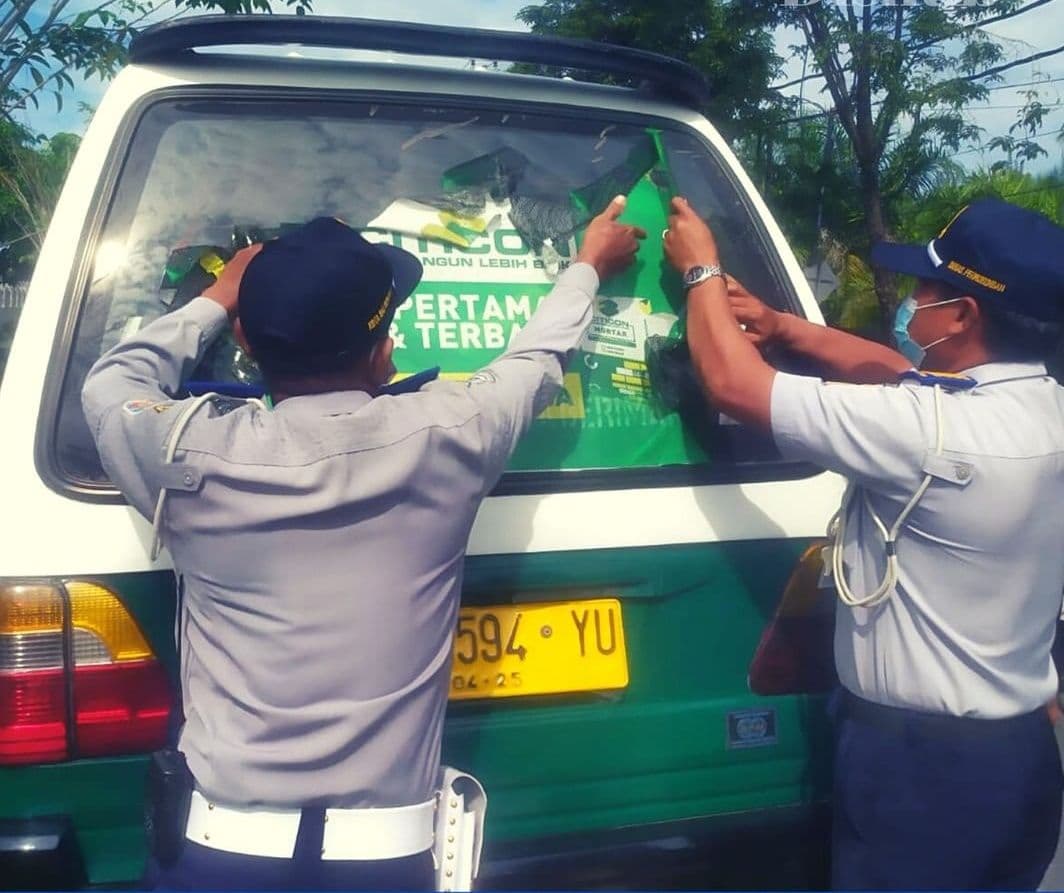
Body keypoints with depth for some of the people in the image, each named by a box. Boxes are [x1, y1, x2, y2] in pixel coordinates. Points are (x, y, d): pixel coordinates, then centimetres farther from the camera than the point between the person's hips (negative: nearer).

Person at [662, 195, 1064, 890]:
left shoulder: (934, 431, -27)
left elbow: (732, 383, -20)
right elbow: (895, 371, 16)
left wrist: (702, 270, -4)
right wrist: (783, 327, 15)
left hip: (921, 762, -8)